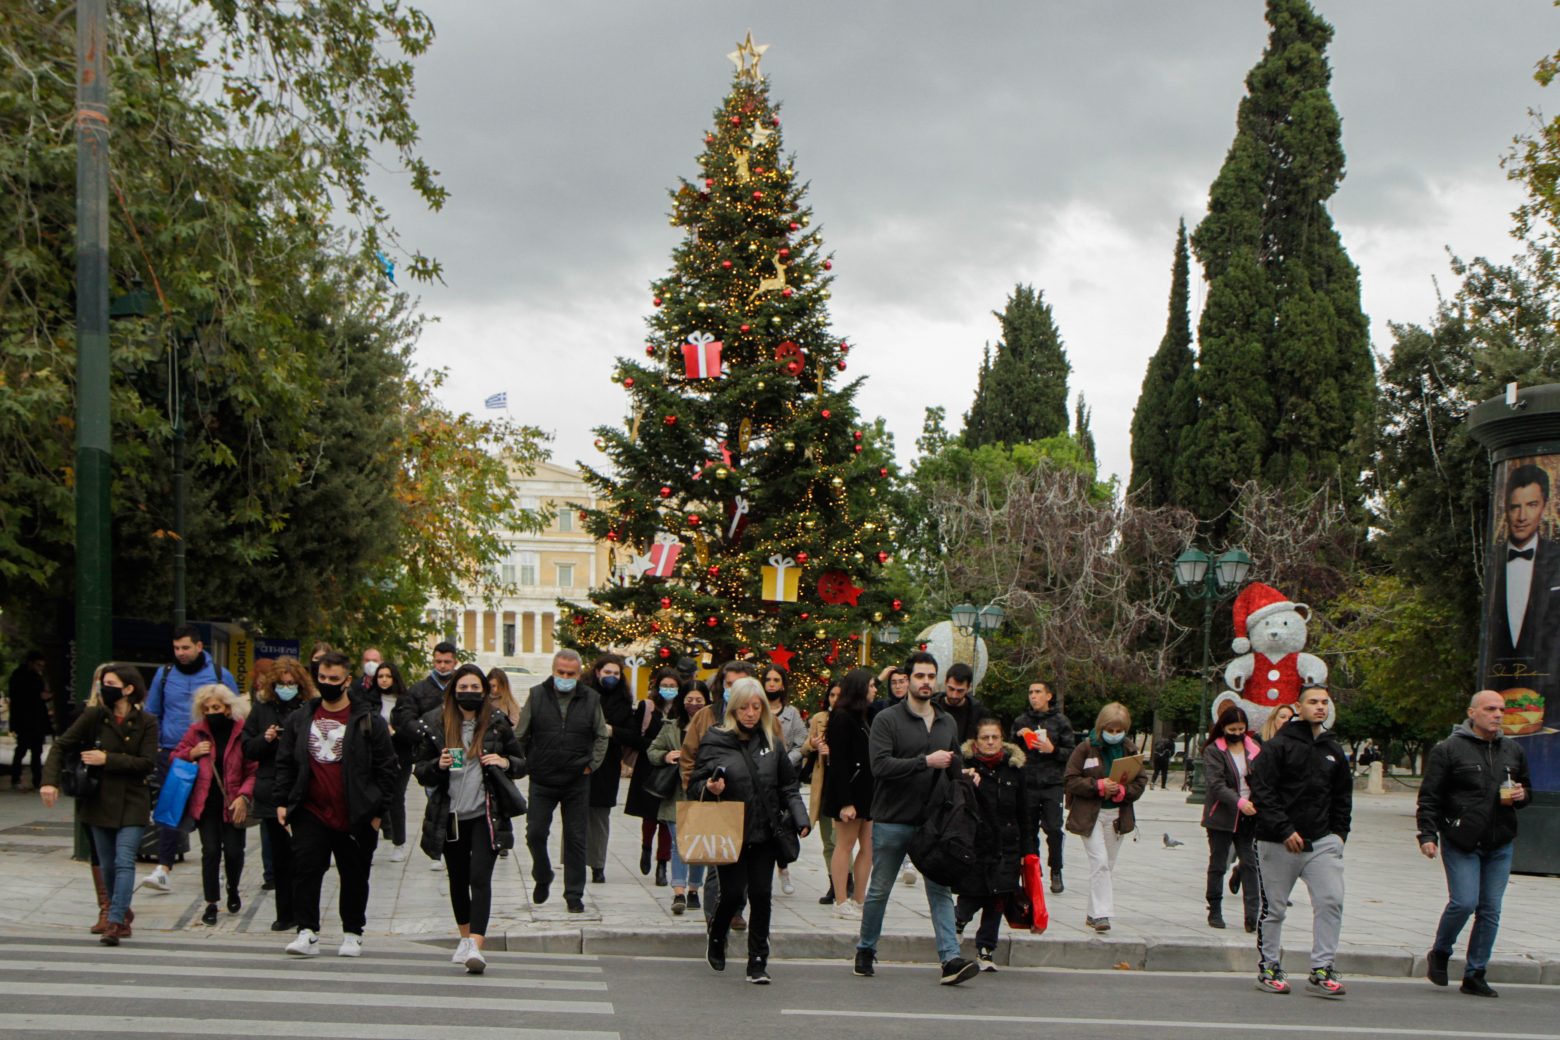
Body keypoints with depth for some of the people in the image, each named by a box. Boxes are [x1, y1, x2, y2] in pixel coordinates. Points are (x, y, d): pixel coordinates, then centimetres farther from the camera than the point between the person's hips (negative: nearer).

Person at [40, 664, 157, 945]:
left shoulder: (146, 723, -6)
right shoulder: (94, 717, -2)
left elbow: (147, 763, -11)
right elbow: (61, 746, -3)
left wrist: (107, 759, -18)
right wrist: (50, 780, -17)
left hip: (132, 803, -3)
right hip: (99, 801, 3)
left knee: (124, 862, -14)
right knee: (107, 865, 11)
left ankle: (115, 922, -17)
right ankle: (122, 913, 31)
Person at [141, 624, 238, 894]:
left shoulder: (220, 675, 3)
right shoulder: (164, 674, 7)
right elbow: (152, 713, 17)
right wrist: (152, 745, 6)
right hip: (171, 753, 0)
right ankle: (164, 870, -11)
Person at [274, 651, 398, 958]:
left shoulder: (369, 722, 0)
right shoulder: (299, 720, 10)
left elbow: (386, 768, 0)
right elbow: (284, 763, 13)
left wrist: (377, 811, -4)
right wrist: (282, 802, 3)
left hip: (355, 817, -2)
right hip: (311, 812, 2)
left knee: (354, 876, 8)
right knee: (305, 870, -6)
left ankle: (352, 934, 20)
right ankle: (307, 932, -2)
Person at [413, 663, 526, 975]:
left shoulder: (496, 723, 1)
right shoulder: (434, 725, 1)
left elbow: (522, 763, 10)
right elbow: (420, 772, 5)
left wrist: (505, 762, -11)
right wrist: (438, 765, -16)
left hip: (486, 815, -2)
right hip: (450, 817, 2)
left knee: (480, 877, -14)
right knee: (458, 879, 14)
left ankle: (476, 946, -21)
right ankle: (466, 936, 34)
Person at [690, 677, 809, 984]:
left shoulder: (772, 743, 9)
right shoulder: (714, 742, -2)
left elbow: (788, 787, 14)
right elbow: (695, 786, 1)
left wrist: (800, 818, 1)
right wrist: (709, 789, -21)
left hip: (765, 834, 3)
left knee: (760, 894, -2)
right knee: (733, 893, -3)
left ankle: (758, 961, 7)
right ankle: (716, 939, 28)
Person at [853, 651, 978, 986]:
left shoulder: (947, 723, 13)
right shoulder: (887, 720, -6)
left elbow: (957, 766, 23)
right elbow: (880, 765, -18)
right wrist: (926, 761, -22)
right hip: (892, 820, -4)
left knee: (940, 890, -1)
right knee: (879, 890, 7)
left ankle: (951, 959, -5)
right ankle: (865, 950, 24)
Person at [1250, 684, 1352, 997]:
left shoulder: (1334, 750, 12)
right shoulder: (1278, 746, -5)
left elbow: (1343, 796, 22)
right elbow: (1261, 792, -11)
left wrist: (1339, 833, 11)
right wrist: (1285, 830, -17)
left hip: (1322, 842, 4)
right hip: (1277, 843, -4)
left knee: (1331, 900, -10)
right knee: (1274, 909, 4)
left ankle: (1321, 970, -3)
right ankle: (1268, 968, 18)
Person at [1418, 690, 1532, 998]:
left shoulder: (1513, 750, 13)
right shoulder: (1448, 750, -3)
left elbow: (1526, 788, 27)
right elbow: (1429, 797, -4)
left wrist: (1521, 795, 3)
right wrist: (1427, 835, -13)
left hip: (1500, 845, 5)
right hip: (1461, 843, -5)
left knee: (1490, 911, 4)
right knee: (1463, 903, -13)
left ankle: (1474, 975, 13)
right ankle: (1439, 954, 13)